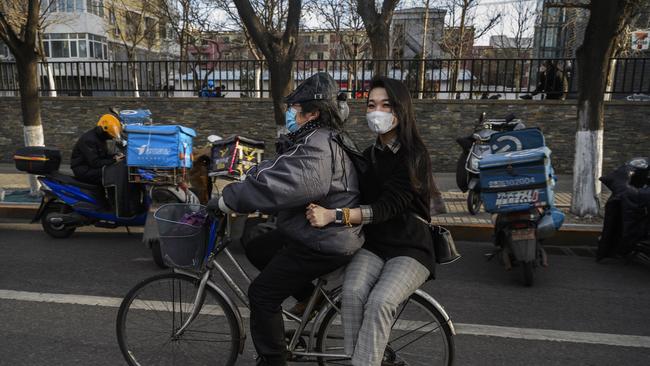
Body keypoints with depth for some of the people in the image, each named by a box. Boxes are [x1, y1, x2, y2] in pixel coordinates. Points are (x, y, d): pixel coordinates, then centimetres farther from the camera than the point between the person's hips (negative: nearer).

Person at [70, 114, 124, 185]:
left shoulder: (100, 137, 7)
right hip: (83, 170, -10)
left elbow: (103, 155, 17)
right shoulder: (89, 139, -23)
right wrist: (113, 160, -27)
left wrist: (115, 155, -4)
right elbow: (94, 163, -27)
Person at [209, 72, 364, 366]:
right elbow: (274, 170, 12)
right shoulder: (319, 139, 12)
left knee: (262, 294, -3)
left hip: (322, 244, -10)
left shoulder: (317, 148, -22)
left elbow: (276, 184, -35)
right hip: (321, 232, 10)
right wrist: (235, 190, 3)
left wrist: (227, 201, -24)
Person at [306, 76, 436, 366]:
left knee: (379, 302, -29)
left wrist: (334, 215, -33)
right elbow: (359, 200, 10)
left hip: (410, 248, -4)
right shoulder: (368, 155, 10)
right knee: (352, 293, -25)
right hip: (372, 244, 4)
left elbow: (389, 206, -23)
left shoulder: (415, 155, -10)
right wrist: (322, 210, -9)